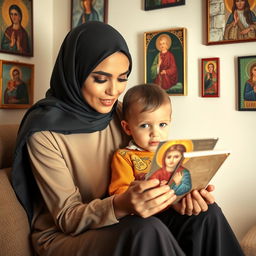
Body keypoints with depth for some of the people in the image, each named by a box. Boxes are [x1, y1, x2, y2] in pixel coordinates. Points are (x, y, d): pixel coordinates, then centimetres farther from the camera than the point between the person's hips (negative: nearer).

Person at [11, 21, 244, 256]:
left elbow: (145, 176, 1)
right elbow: (67, 218, -17)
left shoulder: (119, 113, -2)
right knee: (146, 230, -33)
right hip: (62, 236, -5)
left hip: (117, 226, 5)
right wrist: (120, 205, -37)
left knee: (206, 213, -15)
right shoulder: (44, 129, -19)